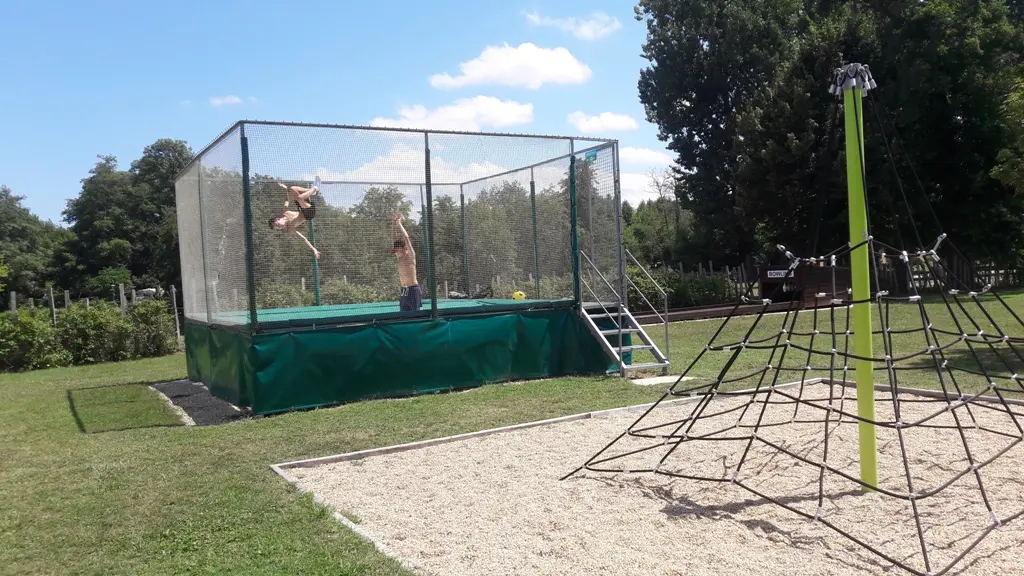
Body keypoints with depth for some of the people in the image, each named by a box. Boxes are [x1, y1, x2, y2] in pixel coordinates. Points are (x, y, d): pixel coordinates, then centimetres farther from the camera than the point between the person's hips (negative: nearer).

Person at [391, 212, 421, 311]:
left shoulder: (410, 255, -7)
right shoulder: (400, 257, 11)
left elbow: (406, 237, -16)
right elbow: (396, 236, 10)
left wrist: (399, 223, -11)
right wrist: (393, 222, 4)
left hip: (413, 289, -7)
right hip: (403, 291, 7)